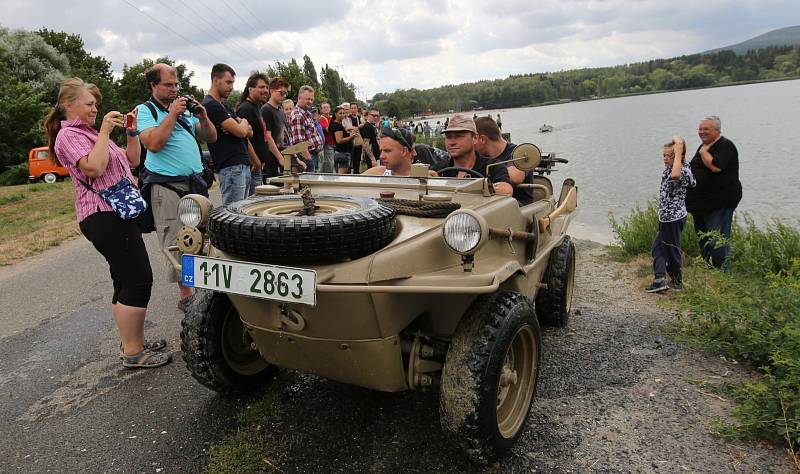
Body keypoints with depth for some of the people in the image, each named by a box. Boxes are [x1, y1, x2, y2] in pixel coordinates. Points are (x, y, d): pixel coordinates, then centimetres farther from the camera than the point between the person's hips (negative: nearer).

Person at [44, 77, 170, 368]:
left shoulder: (89, 132, 24)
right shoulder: (68, 135, -5)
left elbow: (132, 160, 22)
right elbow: (94, 168, -22)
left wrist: (132, 132, 9)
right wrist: (105, 131, -16)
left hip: (115, 213, 10)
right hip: (104, 216, -10)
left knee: (125, 283, 12)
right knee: (139, 280, -12)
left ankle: (131, 342, 21)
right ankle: (133, 352, -6)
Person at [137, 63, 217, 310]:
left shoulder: (184, 110, 18)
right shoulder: (144, 111, 0)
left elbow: (211, 138, 17)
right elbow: (153, 144, -17)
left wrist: (203, 118, 0)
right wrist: (172, 114, -13)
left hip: (195, 183, 6)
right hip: (167, 186, -6)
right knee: (175, 243, -5)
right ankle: (185, 294, 2)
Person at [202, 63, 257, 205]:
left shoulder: (225, 106, 20)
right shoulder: (210, 105, -9)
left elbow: (249, 132, 19)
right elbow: (240, 131, -16)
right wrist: (244, 123, 7)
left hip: (244, 166, 9)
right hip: (231, 167, -9)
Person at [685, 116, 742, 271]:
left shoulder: (725, 146, -10)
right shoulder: (704, 146, 17)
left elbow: (715, 166, -26)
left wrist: (703, 152, -13)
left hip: (720, 202, -9)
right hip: (701, 203, 9)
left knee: (717, 241, -9)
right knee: (703, 238, 17)